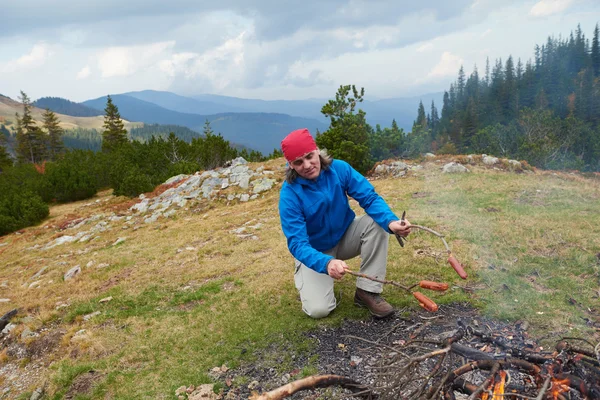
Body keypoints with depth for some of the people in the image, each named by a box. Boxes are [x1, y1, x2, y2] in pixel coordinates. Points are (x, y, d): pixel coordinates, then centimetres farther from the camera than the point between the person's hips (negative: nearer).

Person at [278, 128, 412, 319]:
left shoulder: (339, 168, -18)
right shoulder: (289, 195, -27)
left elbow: (370, 198, -20)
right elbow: (297, 243, -32)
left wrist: (391, 221, -42)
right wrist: (326, 263, -51)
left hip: (345, 237, 3)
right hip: (315, 252, -3)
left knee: (377, 223, -25)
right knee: (319, 309, -21)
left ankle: (368, 291, -14)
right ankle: (304, 276, 15)